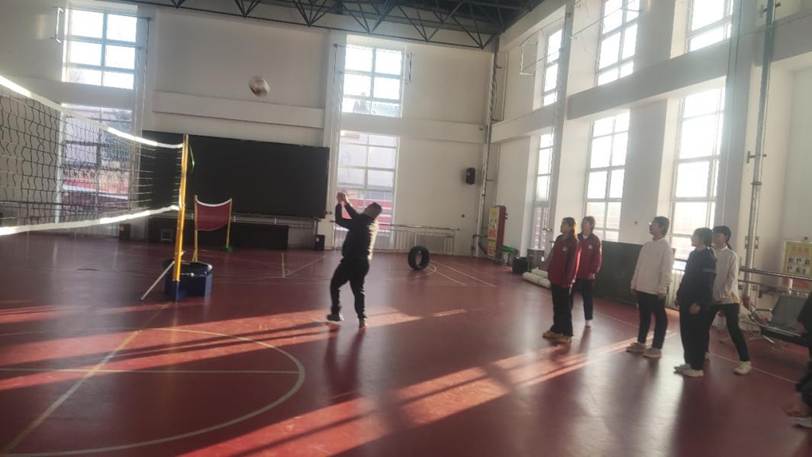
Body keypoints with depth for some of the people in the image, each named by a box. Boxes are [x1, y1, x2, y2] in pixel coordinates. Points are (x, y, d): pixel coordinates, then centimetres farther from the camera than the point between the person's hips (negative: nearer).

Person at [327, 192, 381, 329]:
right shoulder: (373, 225, 4)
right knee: (358, 290, 13)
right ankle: (362, 318, -2)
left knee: (334, 285, 13)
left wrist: (339, 204, 3)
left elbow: (339, 220, -9)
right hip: (364, 262, 6)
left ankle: (336, 313, 18)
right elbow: (357, 216, 17)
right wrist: (346, 203, 20)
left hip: (351, 261, -6)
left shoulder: (360, 224, -18)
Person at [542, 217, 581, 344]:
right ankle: (556, 329, 25)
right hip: (555, 278, 7)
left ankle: (567, 334, 8)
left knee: (565, 307, 0)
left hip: (564, 280, -7)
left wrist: (567, 280, -17)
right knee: (556, 305, 14)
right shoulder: (559, 239, 9)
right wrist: (550, 272, 11)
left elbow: (572, 263, -15)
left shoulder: (573, 243, -12)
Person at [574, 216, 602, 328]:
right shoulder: (577, 238, 6)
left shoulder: (595, 240, -4)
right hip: (574, 273, 3)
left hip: (587, 274, -3)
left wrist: (593, 272, -12)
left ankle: (588, 319, 18)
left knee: (587, 297, 8)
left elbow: (598, 257, -7)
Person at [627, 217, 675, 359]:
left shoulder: (666, 247, -12)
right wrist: (634, 283, 13)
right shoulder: (647, 245, 10)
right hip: (642, 288, 7)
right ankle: (640, 343, 28)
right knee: (644, 316, 17)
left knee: (660, 319, 5)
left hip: (656, 291, -7)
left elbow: (666, 270, -16)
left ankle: (656, 348, 13)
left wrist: (662, 289, -19)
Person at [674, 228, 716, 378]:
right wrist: (680, 295, 16)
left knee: (697, 335, 1)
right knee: (686, 332, 13)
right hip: (687, 300, 8)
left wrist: (699, 303, -20)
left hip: (698, 303, -8)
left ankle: (697, 367, 10)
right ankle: (689, 362, 24)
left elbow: (707, 284, -18)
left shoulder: (708, 258, -14)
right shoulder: (693, 254, 11)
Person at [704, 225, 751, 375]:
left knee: (734, 329, -3)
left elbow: (732, 278, -11)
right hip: (711, 296, 4)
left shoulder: (731, 255, -7)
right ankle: (703, 352, 30)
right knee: (704, 325, 11)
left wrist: (723, 295, -18)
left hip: (728, 298, -4)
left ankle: (745, 361, 5)